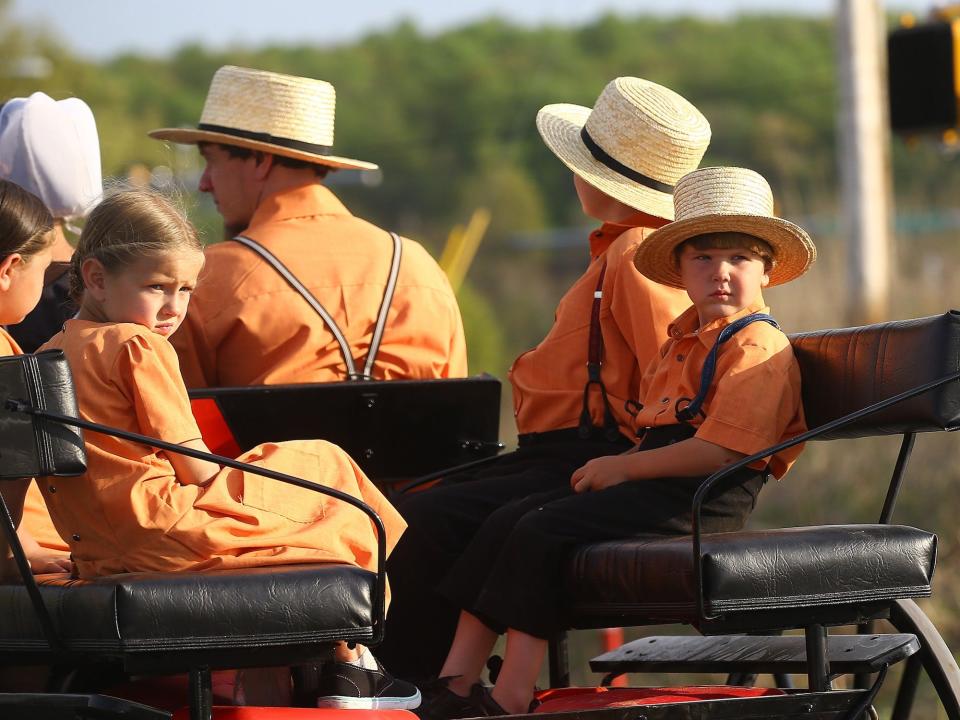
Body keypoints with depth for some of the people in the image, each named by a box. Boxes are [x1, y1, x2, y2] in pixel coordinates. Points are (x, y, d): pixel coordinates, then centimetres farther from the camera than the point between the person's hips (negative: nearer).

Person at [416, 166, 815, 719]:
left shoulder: (758, 348, -11)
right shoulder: (685, 341, 22)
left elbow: (719, 449, -21)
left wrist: (624, 467, -14)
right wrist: (615, 466, 7)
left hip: (698, 503, -10)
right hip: (657, 485, 10)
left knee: (543, 530, -20)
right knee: (507, 522, 0)